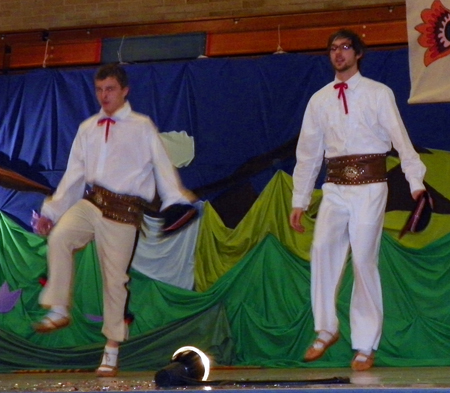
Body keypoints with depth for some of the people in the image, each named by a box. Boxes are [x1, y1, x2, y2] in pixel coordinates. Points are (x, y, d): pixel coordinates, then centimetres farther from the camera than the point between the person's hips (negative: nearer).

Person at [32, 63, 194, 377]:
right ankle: (59, 310, -14)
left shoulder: (142, 127, 5)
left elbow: (162, 167, -1)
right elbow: (74, 174, 16)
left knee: (115, 278, -2)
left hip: (123, 211, -3)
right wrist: (51, 211, 9)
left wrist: (177, 204, -14)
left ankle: (111, 351, 11)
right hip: (90, 202, 3)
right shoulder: (87, 129, 17)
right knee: (59, 237, -27)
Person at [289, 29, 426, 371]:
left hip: (370, 185, -2)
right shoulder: (320, 100, 12)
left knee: (364, 259, -5)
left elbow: (401, 139, -6)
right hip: (335, 188, 3)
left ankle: (365, 346, 5)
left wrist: (416, 182, -20)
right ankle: (326, 329, -5)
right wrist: (299, 201, 11)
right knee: (323, 247, -20)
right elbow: (308, 152, 13)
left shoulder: (379, 94, 3)